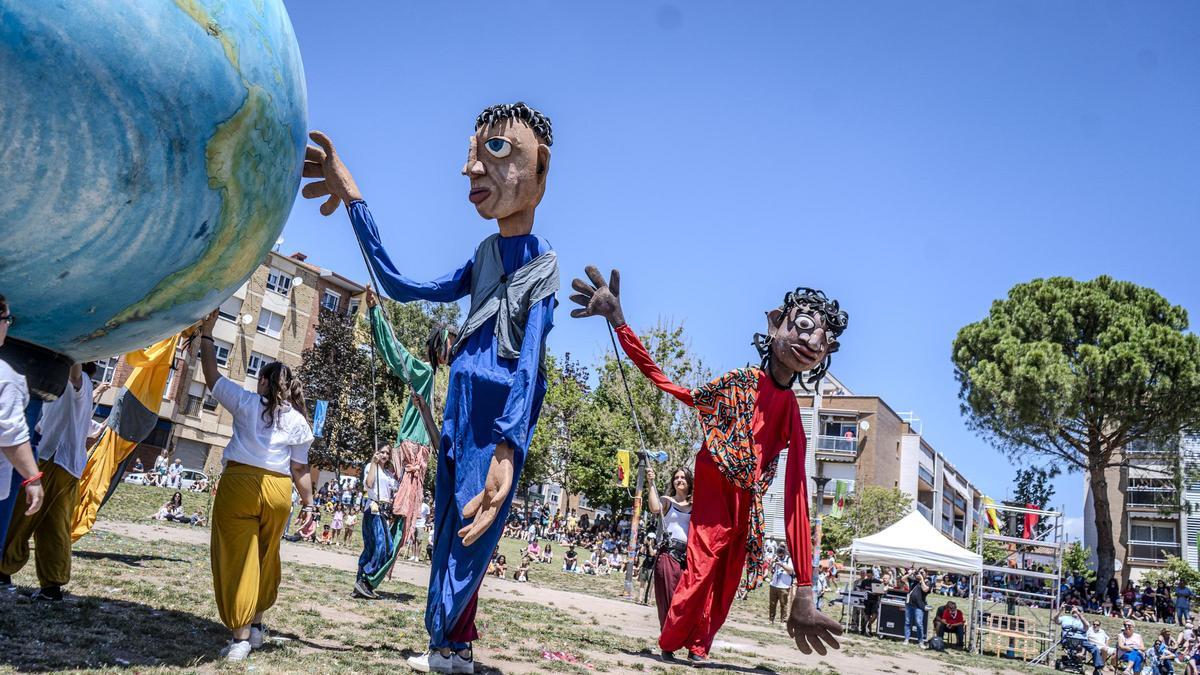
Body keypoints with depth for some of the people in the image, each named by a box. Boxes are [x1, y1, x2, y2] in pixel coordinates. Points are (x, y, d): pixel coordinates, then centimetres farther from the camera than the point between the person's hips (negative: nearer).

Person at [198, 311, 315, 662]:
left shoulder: (246, 403, 4)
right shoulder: (299, 422, 8)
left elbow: (212, 375, 13)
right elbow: (300, 469, 7)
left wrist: (206, 333, 20)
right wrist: (308, 501, 16)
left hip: (239, 483, -3)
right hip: (278, 491, 3)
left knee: (237, 558, -1)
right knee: (265, 557, 18)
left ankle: (240, 636, -3)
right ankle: (256, 625, 27)